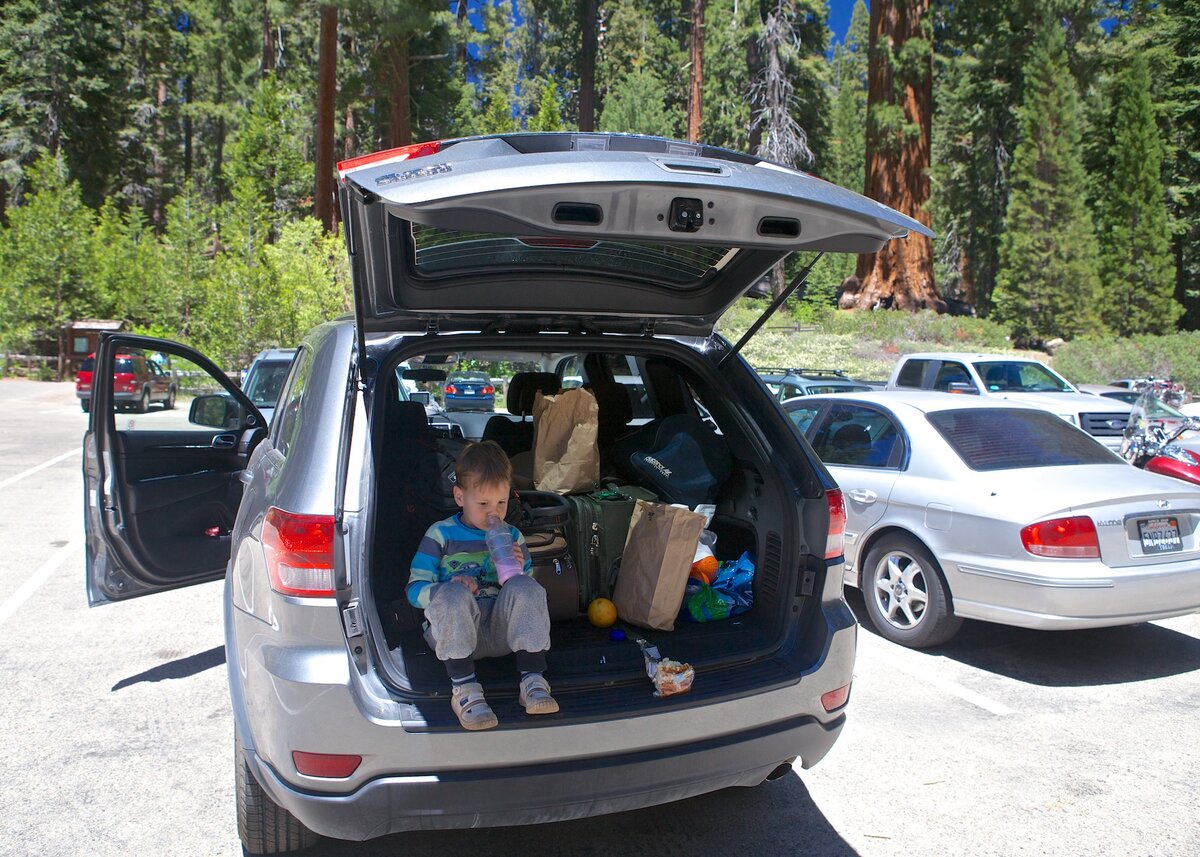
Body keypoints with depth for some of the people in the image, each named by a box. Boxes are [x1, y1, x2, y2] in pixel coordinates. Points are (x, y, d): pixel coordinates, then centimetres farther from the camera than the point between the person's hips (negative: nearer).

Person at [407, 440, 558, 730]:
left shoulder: (512, 537, 14)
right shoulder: (440, 535, 3)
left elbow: (530, 592, 13)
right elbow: (415, 589, -3)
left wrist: (518, 571, -10)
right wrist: (449, 588, -24)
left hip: (501, 629, 3)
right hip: (453, 630, -2)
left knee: (524, 587, -25)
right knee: (452, 594, -34)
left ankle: (533, 679, -29)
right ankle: (464, 688, -34)